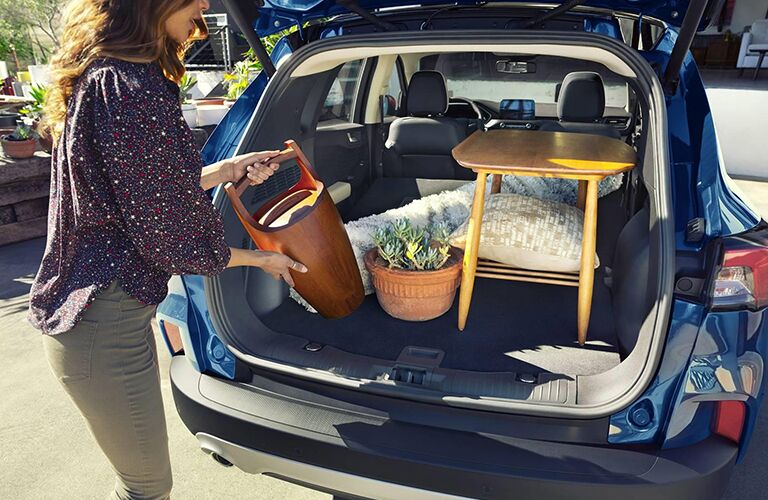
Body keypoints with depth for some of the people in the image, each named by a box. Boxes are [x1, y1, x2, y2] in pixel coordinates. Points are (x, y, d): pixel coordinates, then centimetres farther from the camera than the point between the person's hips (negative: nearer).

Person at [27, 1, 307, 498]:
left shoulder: (102, 74, 7)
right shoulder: (133, 89, -25)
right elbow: (171, 239, -20)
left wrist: (227, 170, 10)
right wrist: (260, 259, -5)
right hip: (104, 330, -10)